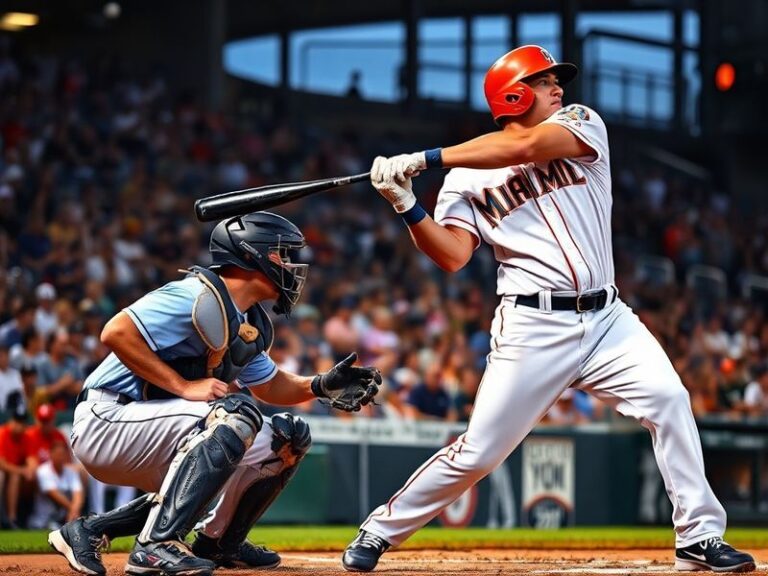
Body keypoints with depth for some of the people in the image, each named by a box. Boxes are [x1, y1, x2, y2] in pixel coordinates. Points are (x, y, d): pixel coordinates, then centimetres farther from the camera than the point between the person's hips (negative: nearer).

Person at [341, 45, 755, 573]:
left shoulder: (581, 124, 5)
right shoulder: (468, 178, 5)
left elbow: (527, 146, -14)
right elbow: (452, 256, -5)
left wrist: (425, 159, -17)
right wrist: (407, 207, -20)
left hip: (606, 317, 2)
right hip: (532, 327, -2)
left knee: (668, 399, -18)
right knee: (478, 451, -4)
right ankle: (379, 532, 13)